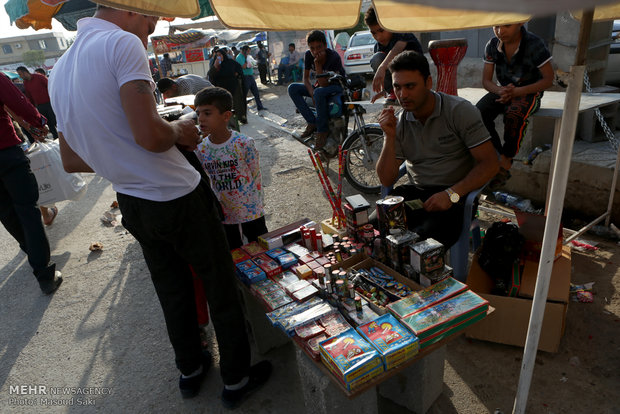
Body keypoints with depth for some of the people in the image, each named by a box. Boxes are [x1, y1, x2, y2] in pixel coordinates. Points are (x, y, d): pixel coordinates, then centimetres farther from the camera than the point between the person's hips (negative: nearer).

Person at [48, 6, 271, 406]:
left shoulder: (60, 69, 11)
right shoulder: (123, 42, -15)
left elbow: (72, 160, 14)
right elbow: (150, 135, -27)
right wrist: (179, 131, -6)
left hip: (132, 204, 8)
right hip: (179, 198, -7)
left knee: (172, 290, 22)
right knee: (221, 286, 10)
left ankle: (190, 370, 41)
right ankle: (237, 379, 27)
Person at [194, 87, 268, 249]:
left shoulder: (244, 143, -15)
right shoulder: (200, 149, -5)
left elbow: (256, 176, -7)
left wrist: (256, 204, -5)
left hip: (251, 213, -3)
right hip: (223, 217, 3)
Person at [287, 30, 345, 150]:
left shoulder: (334, 57, -27)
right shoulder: (308, 55, -10)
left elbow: (324, 84, -31)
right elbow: (306, 77, -2)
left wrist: (317, 63, -38)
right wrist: (312, 92, -20)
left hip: (337, 85, -7)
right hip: (319, 85, 7)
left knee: (319, 93, -40)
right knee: (292, 88, -13)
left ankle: (322, 131, -25)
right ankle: (312, 122, -15)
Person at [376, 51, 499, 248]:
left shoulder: (460, 111, -6)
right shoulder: (398, 123, 4)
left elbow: (489, 163, -9)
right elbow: (387, 180, 1)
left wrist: (452, 194, -22)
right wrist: (389, 137, -12)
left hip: (456, 195, -3)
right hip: (414, 192, 4)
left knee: (427, 237, -32)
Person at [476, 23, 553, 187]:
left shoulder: (534, 44, -13)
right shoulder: (492, 45, -2)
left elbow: (548, 79, -11)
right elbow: (486, 80, 2)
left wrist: (517, 91, -24)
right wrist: (500, 91, -21)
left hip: (529, 92, -4)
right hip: (502, 90, 4)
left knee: (514, 115, -37)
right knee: (479, 112, -27)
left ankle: (505, 163, -21)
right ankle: (497, 156, -18)